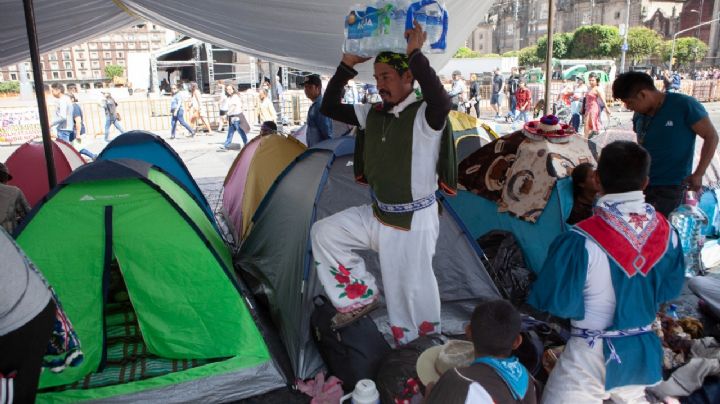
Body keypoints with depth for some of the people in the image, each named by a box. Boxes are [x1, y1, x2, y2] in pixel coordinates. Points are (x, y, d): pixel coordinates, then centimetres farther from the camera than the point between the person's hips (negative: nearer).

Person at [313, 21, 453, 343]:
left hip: (414, 220, -7)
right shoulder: (373, 115, 4)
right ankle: (361, 296, 16)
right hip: (378, 214, 7)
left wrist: (415, 54, -35)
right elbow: (329, 107, 6)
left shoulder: (424, 116, -18)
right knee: (324, 232, 5)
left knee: (413, 290, 2)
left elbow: (442, 102, -42)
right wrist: (347, 64, -3)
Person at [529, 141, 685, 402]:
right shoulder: (666, 231, -7)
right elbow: (671, 289, 7)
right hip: (644, 352, 6)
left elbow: (557, 302, -17)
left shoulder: (581, 240, -26)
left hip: (592, 355, -6)